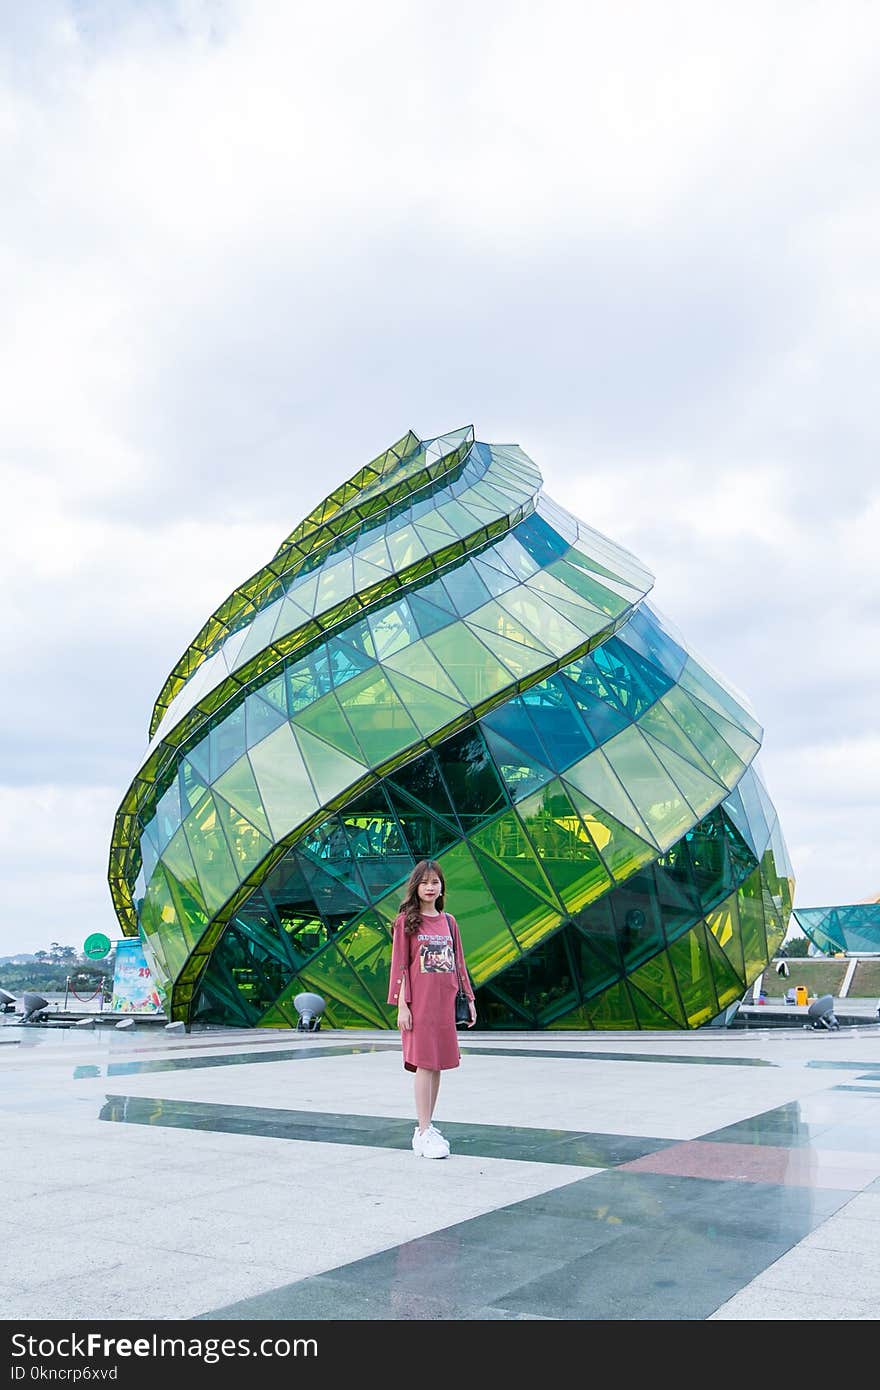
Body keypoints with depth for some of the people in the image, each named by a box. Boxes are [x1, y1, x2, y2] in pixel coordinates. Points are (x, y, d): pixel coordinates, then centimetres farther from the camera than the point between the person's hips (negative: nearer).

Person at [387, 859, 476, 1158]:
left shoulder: (448, 921, 12)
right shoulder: (406, 921, -2)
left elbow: (458, 963, 15)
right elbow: (400, 965, -5)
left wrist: (469, 999, 12)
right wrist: (402, 1006, -10)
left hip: (444, 1003, 5)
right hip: (419, 1002, -5)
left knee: (437, 1063, 8)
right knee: (424, 1063, -7)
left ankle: (427, 1126, 19)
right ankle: (424, 1134, -2)